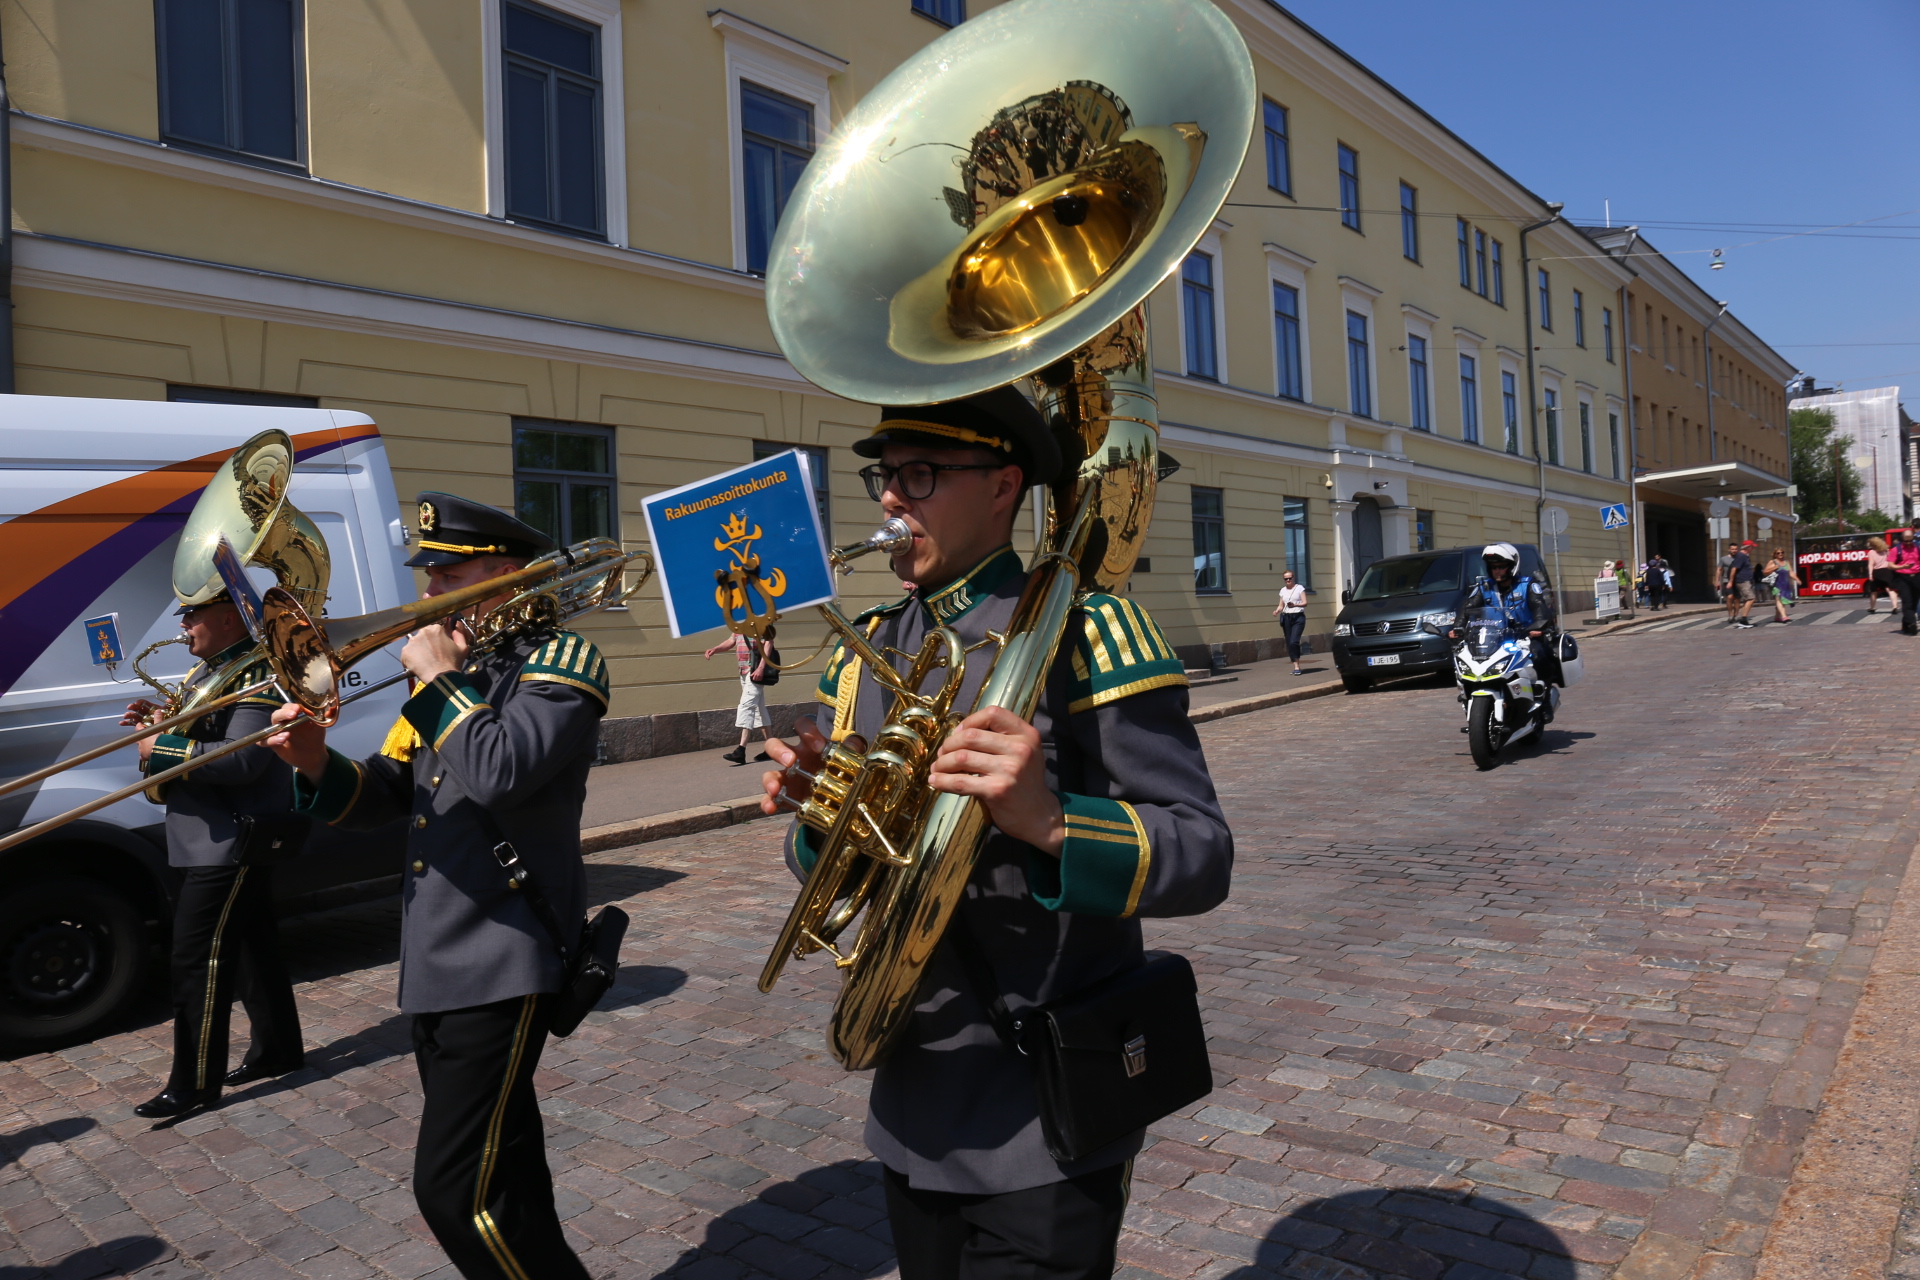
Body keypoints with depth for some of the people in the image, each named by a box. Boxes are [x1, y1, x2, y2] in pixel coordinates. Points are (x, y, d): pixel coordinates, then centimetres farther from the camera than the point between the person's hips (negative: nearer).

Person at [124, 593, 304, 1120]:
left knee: (196, 959, -6)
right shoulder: (205, 672, 15)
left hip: (232, 844, -10)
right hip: (221, 841, 10)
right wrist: (159, 723, 5)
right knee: (252, 944, 16)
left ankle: (194, 1083, 3)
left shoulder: (257, 673, -17)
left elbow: (242, 760, -26)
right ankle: (277, 1048, 27)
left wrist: (162, 749, -19)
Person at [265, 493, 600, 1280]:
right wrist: (318, 765, -6)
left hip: (504, 963, -9)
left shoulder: (561, 661, -10)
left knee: (454, 1190, -11)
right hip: (434, 964, 9)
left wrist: (442, 678, -15)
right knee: (496, 1170, 20)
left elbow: (500, 772, -28)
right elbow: (377, 801, 14)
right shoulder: (453, 671, 15)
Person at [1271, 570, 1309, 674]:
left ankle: (1297, 666, -10)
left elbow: (1305, 603, -7)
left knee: (1293, 642, -18)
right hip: (1286, 618, 5)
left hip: (1298, 617, -5)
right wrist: (1277, 611, -7)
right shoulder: (1283, 590, 13)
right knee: (1289, 643, 1)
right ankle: (1296, 666, 8)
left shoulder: (1299, 588, 0)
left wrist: (1295, 605, -25)